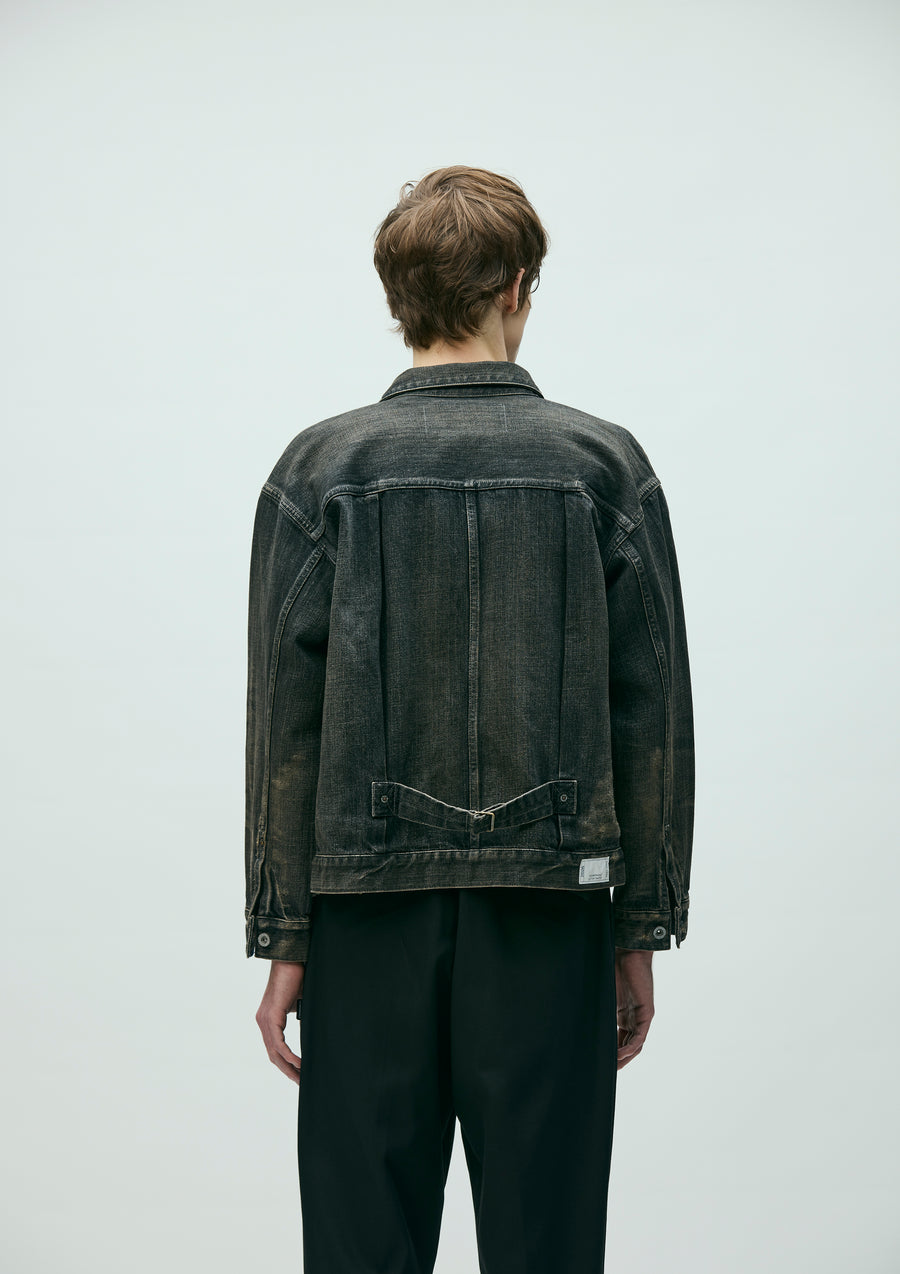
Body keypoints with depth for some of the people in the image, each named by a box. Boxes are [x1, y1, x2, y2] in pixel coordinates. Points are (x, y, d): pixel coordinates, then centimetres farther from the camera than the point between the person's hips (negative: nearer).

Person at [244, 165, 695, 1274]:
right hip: (548, 916, 0)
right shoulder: (606, 465, 0)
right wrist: (643, 930, 7)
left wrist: (282, 938, 3)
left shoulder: (320, 469, -1)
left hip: (369, 911, 0)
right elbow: (652, 719, 0)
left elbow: (287, 720, -3)